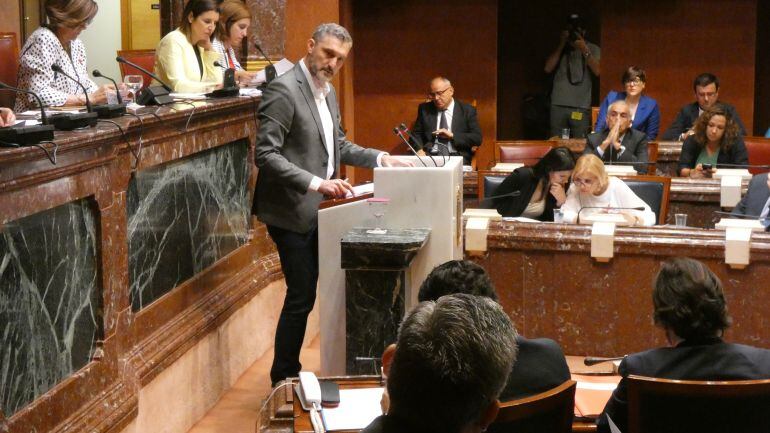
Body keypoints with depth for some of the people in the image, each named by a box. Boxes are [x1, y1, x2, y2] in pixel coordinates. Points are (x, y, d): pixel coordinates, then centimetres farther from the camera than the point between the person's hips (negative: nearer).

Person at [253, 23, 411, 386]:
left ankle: (289, 374, 24)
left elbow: (337, 145, 22)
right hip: (292, 211, -9)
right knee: (301, 298, -4)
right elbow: (266, 154, -22)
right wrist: (316, 182, -29)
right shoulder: (284, 90, -16)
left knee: (304, 296, 14)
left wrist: (378, 158, 9)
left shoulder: (327, 92, 12)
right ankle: (283, 380, 10)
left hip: (315, 211, 9)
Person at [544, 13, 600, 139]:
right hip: (558, 105, 2)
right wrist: (562, 45, 2)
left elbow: (597, 71, -4)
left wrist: (584, 50, -6)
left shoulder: (592, 49, 11)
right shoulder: (560, 49, 18)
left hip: (581, 106, -2)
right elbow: (548, 68, 3)